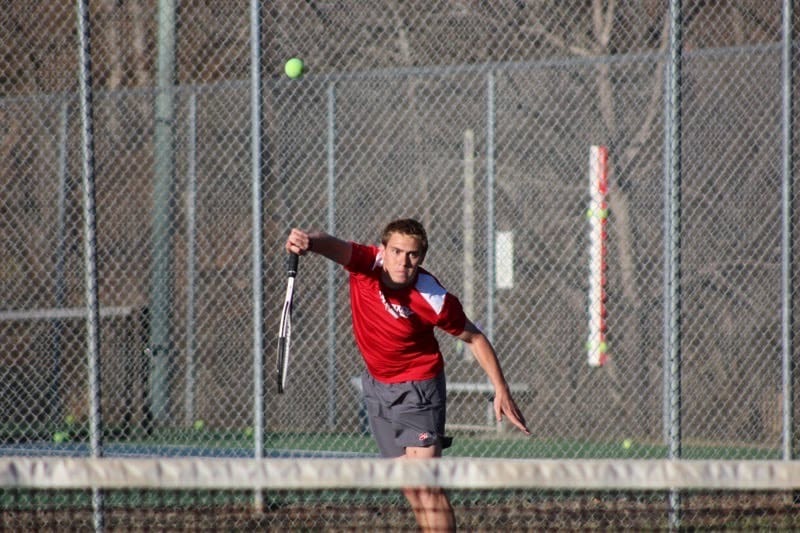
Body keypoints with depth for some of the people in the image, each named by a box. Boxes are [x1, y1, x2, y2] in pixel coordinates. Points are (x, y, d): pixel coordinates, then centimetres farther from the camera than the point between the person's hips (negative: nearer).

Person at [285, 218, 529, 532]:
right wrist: (309, 241, -66)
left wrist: (501, 390, -10)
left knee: (425, 485, -15)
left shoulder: (434, 300, -25)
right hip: (376, 385, 5)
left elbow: (474, 338, -9)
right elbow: (335, 247, -43)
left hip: (417, 388, -5)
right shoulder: (367, 264, -21)